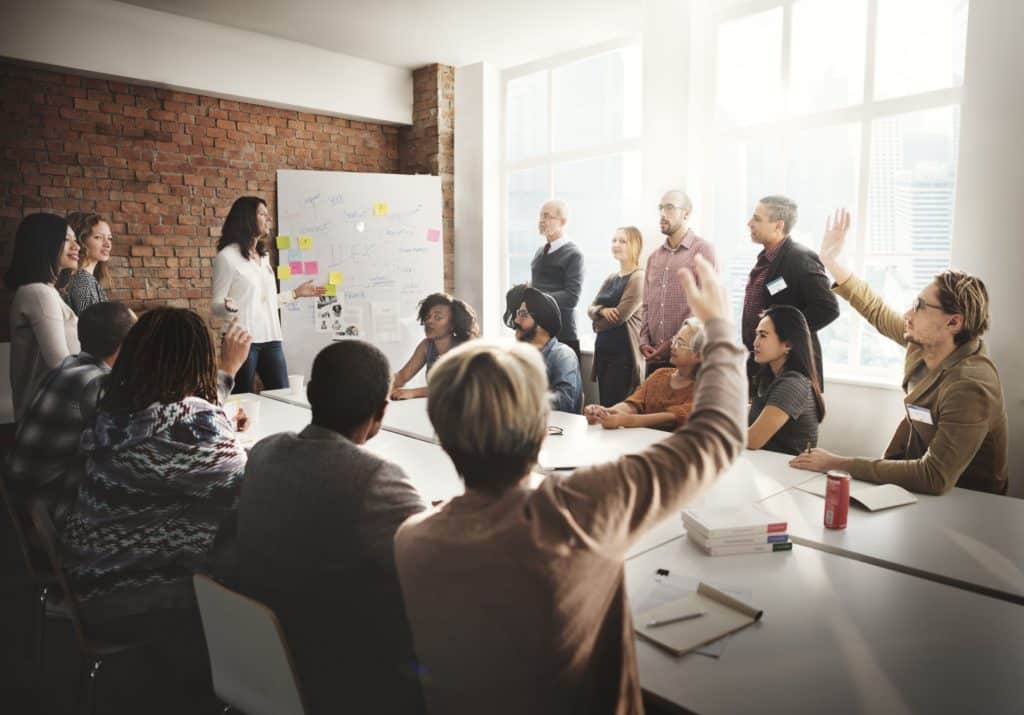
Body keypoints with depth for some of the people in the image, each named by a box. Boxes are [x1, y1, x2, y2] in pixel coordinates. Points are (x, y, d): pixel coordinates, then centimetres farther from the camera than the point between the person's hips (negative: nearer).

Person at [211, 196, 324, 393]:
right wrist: (229, 307, -28)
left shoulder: (264, 256, 15)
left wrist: (296, 293, 24)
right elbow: (216, 305, -6)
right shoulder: (227, 256, -6)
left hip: (270, 338, 7)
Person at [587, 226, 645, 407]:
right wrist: (602, 310, -12)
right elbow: (591, 309, 11)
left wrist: (599, 324, 3)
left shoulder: (638, 278, -10)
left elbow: (620, 316, -16)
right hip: (603, 351, 8)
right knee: (604, 405, 11)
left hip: (624, 353, -8)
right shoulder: (611, 279, 16)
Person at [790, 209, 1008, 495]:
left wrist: (840, 464, -36)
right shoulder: (925, 341, -8)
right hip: (918, 461, 7)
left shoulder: (970, 388, -30)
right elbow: (878, 311, 10)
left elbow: (935, 479, -36)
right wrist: (831, 259, 6)